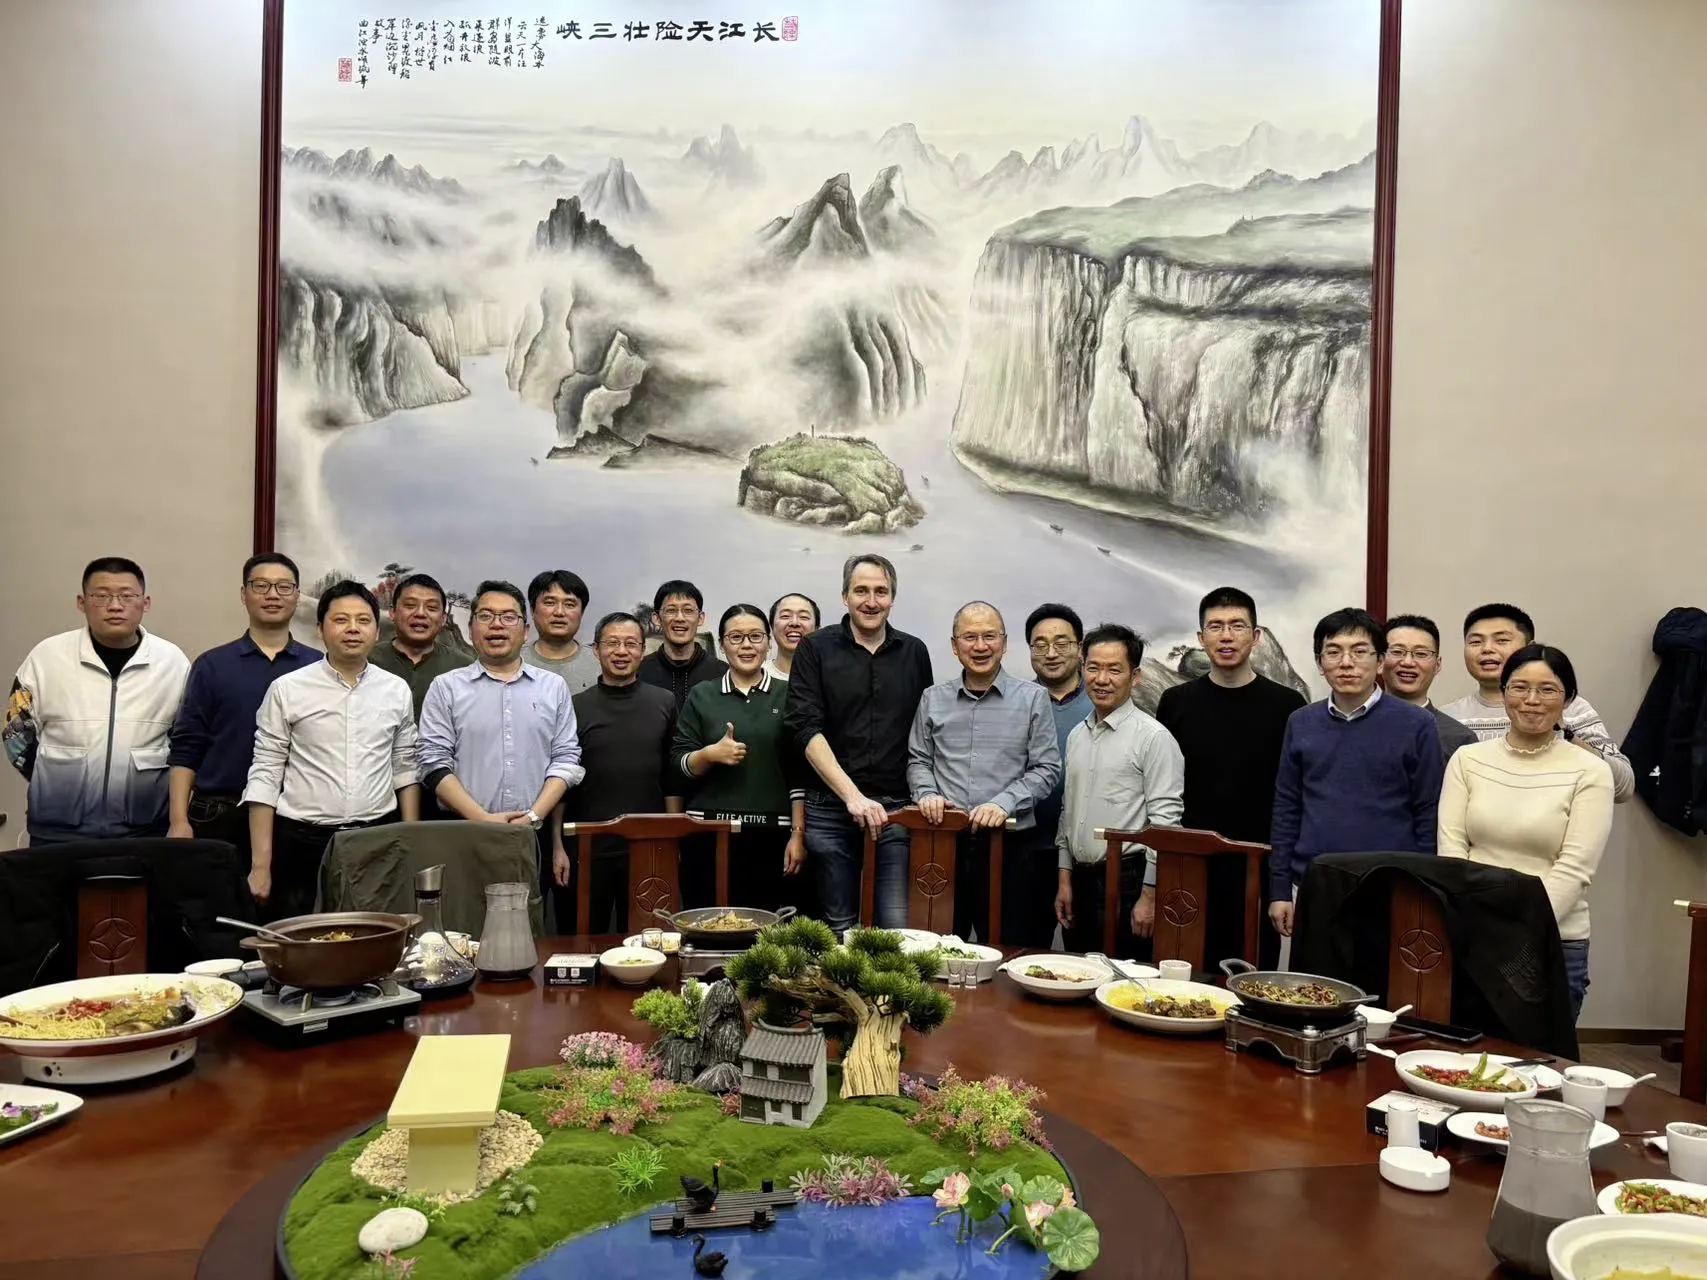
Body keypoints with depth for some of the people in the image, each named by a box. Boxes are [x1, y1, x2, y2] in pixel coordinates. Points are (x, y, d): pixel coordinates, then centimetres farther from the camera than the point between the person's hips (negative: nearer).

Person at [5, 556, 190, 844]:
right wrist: (56, 784, 4)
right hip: (58, 831, 0)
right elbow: (17, 732, 7)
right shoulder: (47, 656, -2)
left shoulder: (173, 661, 0)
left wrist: (159, 782, 2)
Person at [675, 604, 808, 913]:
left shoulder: (788, 695, 6)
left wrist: (798, 834, -2)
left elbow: (800, 773, 4)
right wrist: (710, 754, -14)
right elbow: (679, 765, 6)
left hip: (773, 836, -1)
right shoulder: (701, 695, 8)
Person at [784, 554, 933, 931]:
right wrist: (852, 796, -15)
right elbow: (806, 728, -7)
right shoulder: (816, 649, 3)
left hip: (896, 809, 1)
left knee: (898, 927, -4)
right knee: (839, 926, 9)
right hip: (831, 808, -1)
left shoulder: (914, 652, 11)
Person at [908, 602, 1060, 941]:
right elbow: (918, 760, 16)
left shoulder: (1033, 699, 3)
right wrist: (926, 793, -4)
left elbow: (1047, 769, 0)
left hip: (1008, 843, -2)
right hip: (944, 842, 2)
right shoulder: (933, 699, 10)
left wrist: (1004, 802, -13)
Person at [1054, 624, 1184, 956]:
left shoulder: (1154, 737, -10)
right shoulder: (1077, 735, 12)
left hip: (1127, 881, -6)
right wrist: (1064, 879, 14)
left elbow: (1165, 821, -13)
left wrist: (1149, 895, -14)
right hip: (1081, 880, 7)